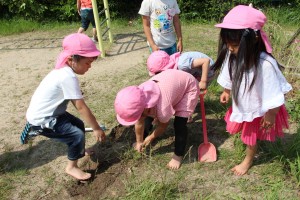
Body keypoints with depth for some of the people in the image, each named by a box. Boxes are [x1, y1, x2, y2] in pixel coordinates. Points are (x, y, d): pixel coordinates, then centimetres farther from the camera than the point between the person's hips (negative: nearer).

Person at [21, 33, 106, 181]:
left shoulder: (63, 70, 2)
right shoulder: (68, 77, -28)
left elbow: (76, 103, 7)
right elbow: (81, 107, -23)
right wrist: (96, 128, -13)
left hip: (47, 113, 9)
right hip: (41, 120, -9)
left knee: (79, 124, 17)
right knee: (77, 134, -12)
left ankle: (79, 152, 41)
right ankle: (72, 167, 9)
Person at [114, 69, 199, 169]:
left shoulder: (162, 108, -42)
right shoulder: (138, 100, -22)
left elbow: (163, 126, -18)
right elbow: (139, 123, -5)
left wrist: (150, 138, -2)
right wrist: (139, 142, 8)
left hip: (189, 87, -6)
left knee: (179, 124, -17)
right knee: (148, 116, 9)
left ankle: (178, 154, 6)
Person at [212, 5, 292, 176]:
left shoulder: (265, 64, -39)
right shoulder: (233, 56, -21)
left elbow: (273, 94, -27)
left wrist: (271, 115, -17)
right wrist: (226, 92, 14)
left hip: (259, 109, -5)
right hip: (242, 105, 5)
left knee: (251, 136, 18)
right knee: (246, 133, 27)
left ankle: (248, 160, 47)